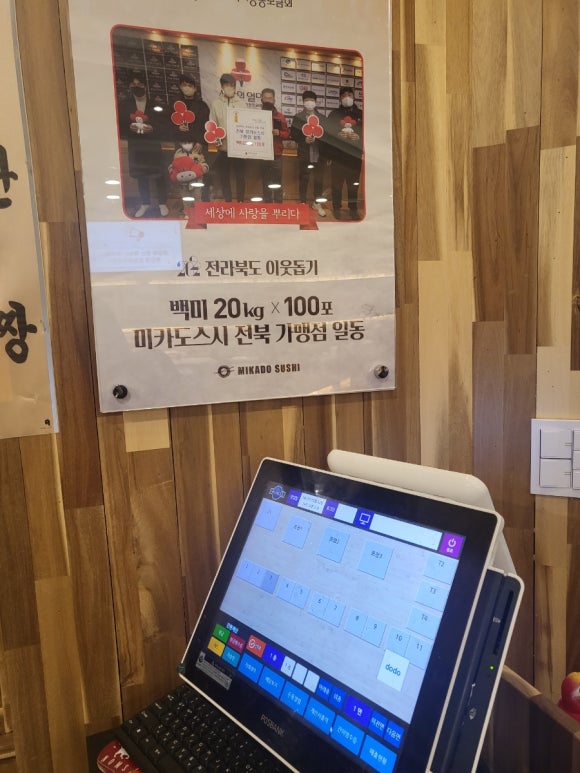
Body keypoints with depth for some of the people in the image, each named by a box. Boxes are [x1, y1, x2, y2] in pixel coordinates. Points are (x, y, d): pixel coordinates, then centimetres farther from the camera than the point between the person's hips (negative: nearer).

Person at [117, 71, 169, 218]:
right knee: (140, 175, 11)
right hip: (135, 146, 2)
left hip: (154, 145, -2)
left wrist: (153, 128, -22)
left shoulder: (156, 104, -2)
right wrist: (128, 128, -18)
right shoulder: (123, 105, 3)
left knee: (159, 174, 2)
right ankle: (145, 203, 25)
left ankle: (162, 203, 18)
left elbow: (166, 125, -4)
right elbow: (119, 126, 3)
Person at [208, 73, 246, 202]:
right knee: (224, 177, 5)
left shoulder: (241, 104, 6)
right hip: (223, 147, 0)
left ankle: (240, 201, 14)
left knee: (240, 176, 3)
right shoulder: (216, 103, 4)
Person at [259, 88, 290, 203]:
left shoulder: (280, 116, 9)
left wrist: (279, 133, -10)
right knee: (265, 183, 4)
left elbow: (287, 134, 9)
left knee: (277, 183, -1)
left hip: (276, 155, 0)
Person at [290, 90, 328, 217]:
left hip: (319, 154, 2)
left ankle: (317, 203, 18)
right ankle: (303, 203, 12)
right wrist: (304, 140, -17)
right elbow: (293, 134, 0)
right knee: (303, 179, 2)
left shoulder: (322, 117, 10)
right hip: (304, 154, -2)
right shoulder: (298, 117, 4)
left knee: (319, 179, 7)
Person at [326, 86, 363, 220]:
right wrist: (328, 154, -12)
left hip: (355, 154, 1)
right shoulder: (334, 114, 8)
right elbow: (328, 133, 1)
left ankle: (353, 209, 11)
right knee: (337, 182, 1)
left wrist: (363, 151, -8)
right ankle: (337, 208, 9)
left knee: (354, 183, 4)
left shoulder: (360, 114, 11)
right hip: (338, 154, -1)